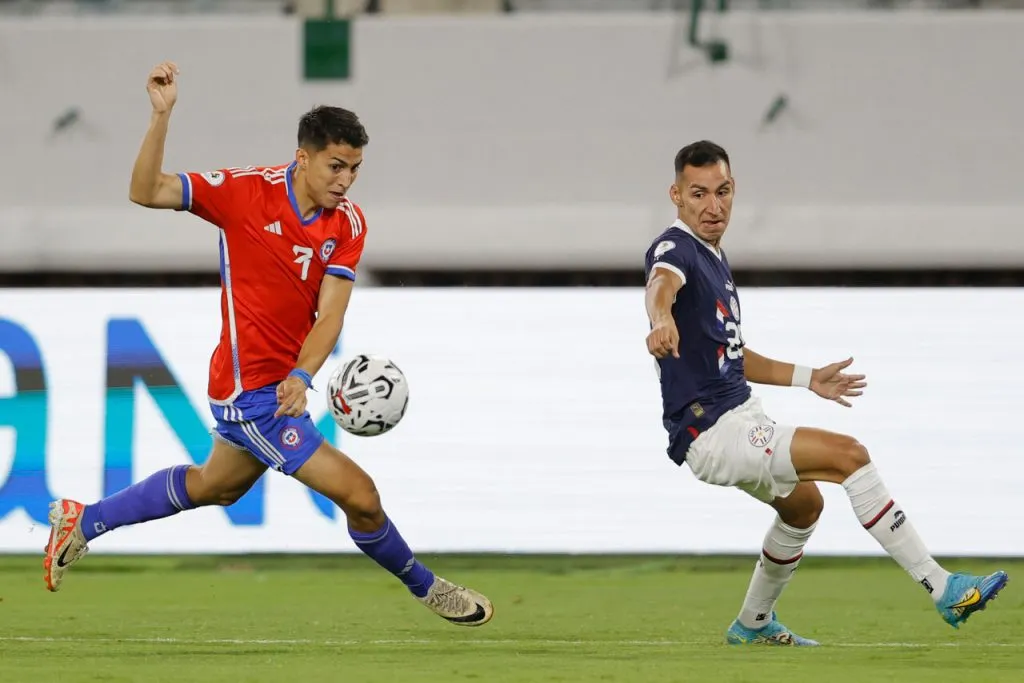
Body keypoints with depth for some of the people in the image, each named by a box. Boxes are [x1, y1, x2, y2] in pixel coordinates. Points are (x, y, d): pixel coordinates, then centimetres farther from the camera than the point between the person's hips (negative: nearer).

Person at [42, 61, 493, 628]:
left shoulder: (348, 223, -4)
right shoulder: (246, 192, -17)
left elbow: (330, 314, -11)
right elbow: (146, 192, -19)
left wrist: (301, 376, -28)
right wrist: (161, 116, -31)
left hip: (283, 384, 7)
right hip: (250, 387, -7)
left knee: (215, 486, 28)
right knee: (359, 495, -9)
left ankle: (82, 522, 43)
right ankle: (425, 587, 14)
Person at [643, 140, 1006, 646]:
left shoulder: (713, 256, 14)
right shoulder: (676, 249, -15)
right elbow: (662, 283, -41)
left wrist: (807, 379, 26)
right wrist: (661, 318, -64)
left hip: (738, 414, 10)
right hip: (711, 430, -10)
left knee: (803, 504, 30)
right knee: (848, 454, -17)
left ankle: (753, 624, 44)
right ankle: (942, 589, -15)